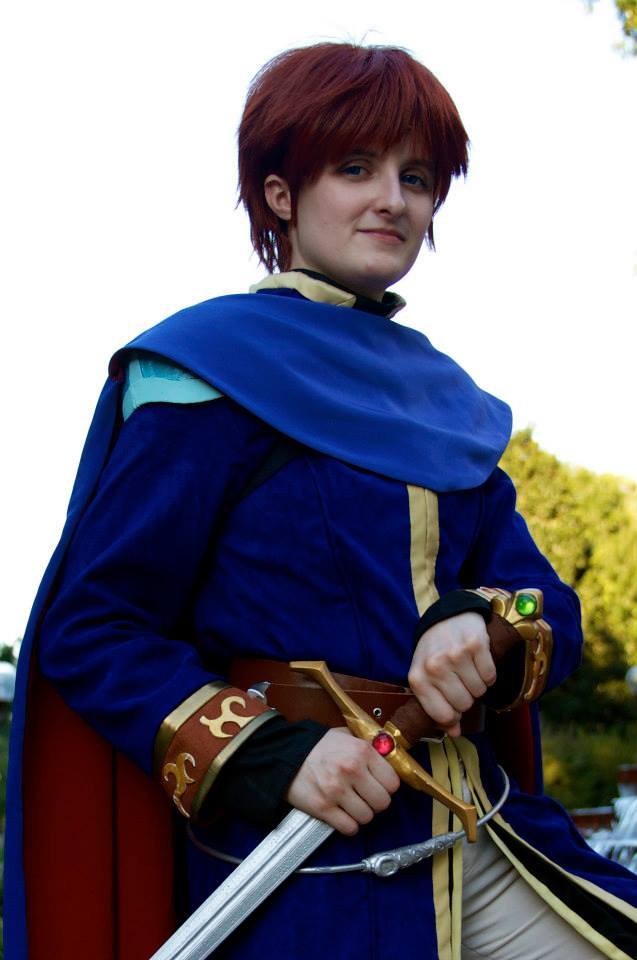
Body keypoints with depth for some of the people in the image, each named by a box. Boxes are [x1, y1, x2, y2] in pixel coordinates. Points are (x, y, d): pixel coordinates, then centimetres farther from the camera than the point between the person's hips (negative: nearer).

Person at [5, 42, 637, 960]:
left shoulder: (445, 397, 13)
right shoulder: (213, 368, -7)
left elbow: (554, 613, 9)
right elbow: (92, 626, -10)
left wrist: (483, 621, -14)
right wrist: (265, 754, -22)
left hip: (477, 839, 6)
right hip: (302, 862, -5)